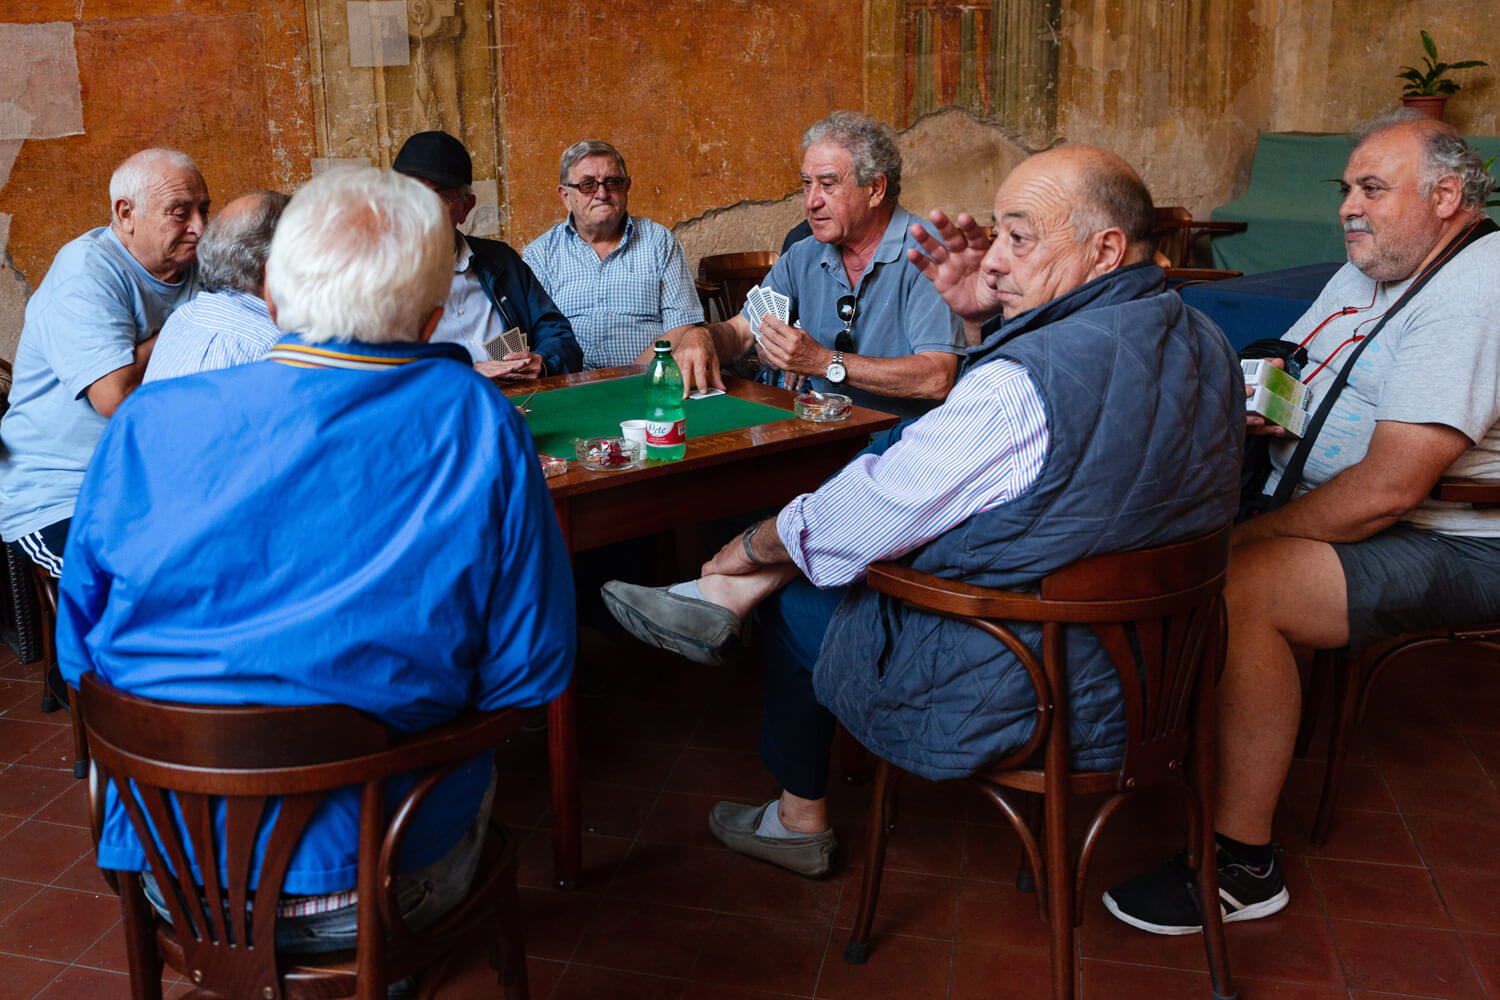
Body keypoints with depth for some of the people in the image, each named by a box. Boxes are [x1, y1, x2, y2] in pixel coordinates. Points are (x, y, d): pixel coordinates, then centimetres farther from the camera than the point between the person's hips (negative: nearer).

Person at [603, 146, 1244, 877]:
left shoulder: (1023, 386, -30)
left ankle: (799, 819, 37)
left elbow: (845, 526, -19)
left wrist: (751, 547, 0)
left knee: (797, 600, 17)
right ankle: (725, 599, 17)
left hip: (1002, 704, -8)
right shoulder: (1205, 345, -1)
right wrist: (990, 320, 2)